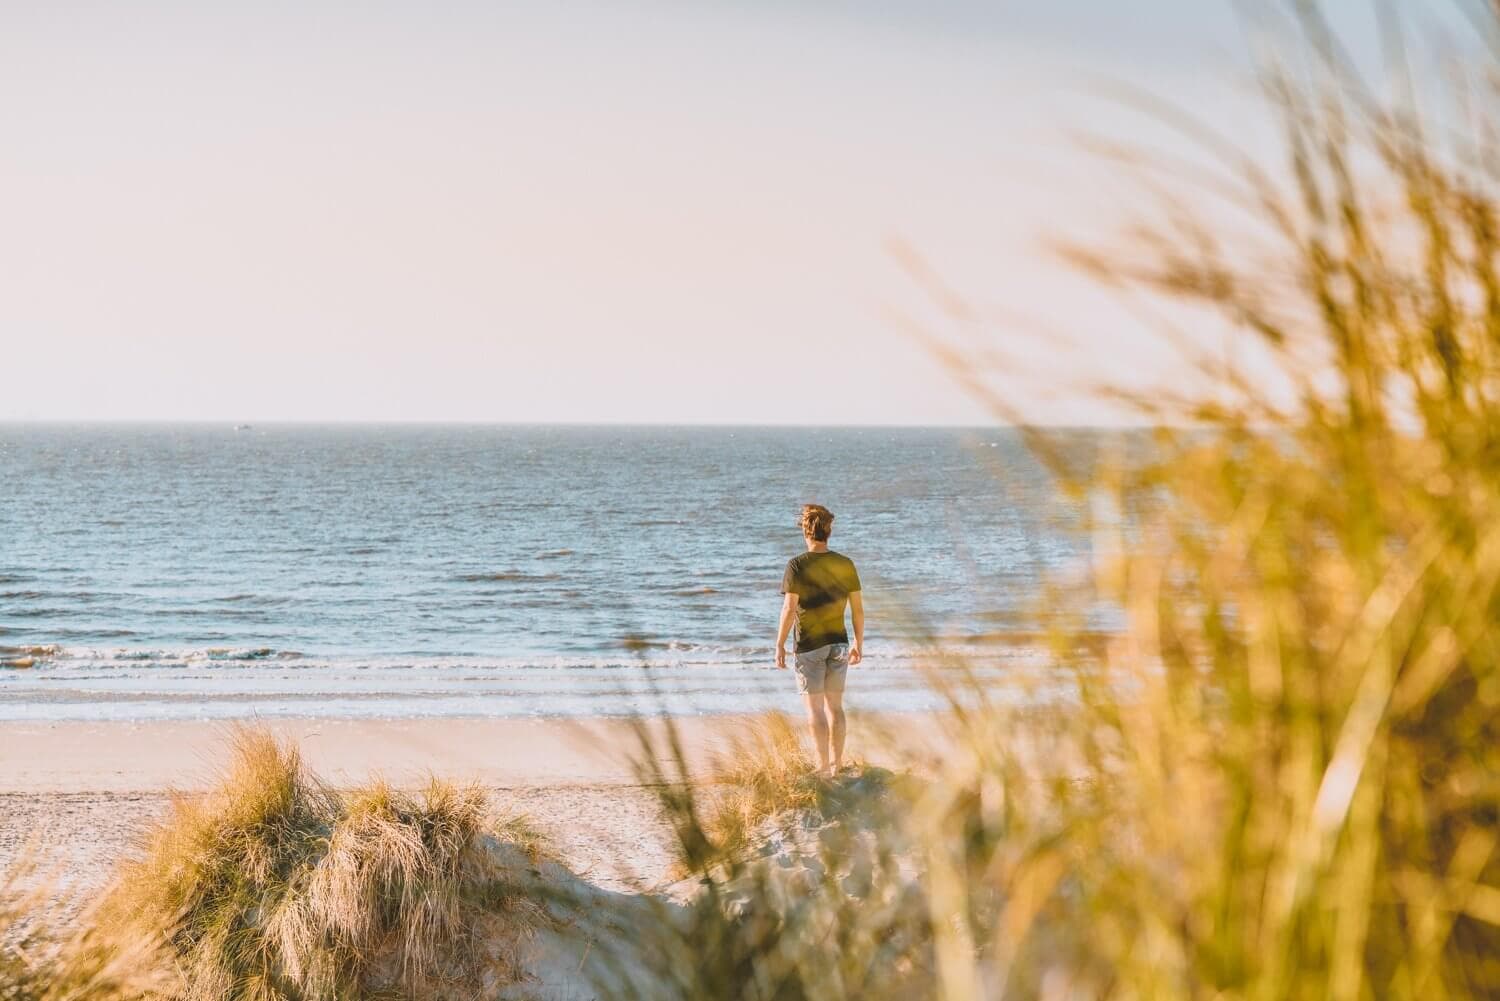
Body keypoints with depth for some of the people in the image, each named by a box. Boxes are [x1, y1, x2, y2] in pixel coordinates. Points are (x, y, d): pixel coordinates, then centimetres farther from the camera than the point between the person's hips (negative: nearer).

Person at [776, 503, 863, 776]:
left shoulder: (797, 565, -11)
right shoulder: (845, 564, 1)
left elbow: (790, 608, -14)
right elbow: (858, 608, 4)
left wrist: (780, 645, -6)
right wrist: (859, 643, 14)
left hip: (809, 644, -4)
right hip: (838, 642, 4)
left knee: (815, 707, -1)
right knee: (835, 705, 13)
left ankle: (823, 766, -5)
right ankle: (837, 764, 18)